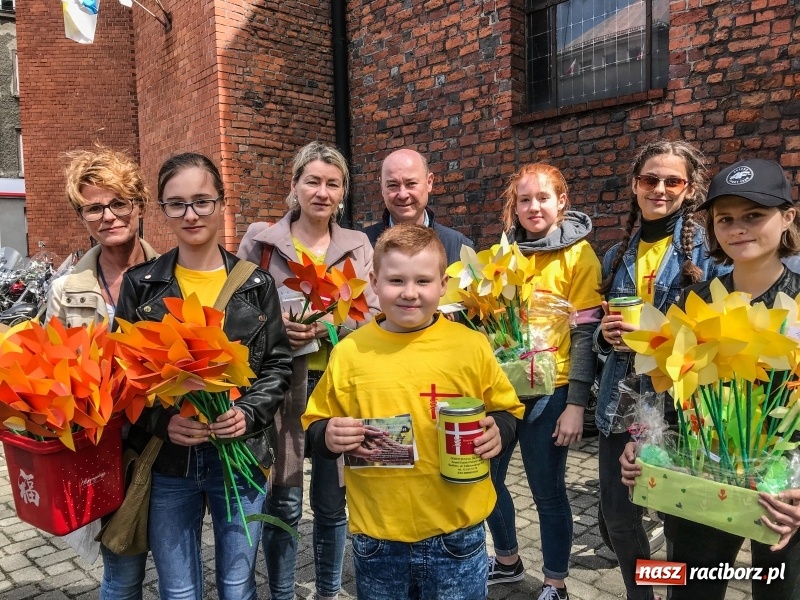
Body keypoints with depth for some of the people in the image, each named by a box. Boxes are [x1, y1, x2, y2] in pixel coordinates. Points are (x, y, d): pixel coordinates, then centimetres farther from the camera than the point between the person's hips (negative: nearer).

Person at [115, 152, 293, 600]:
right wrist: (162, 420, -15)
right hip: (166, 459, 1)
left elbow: (279, 363, 2)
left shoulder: (256, 283, 0)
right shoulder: (141, 284, 0)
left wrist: (249, 413, -14)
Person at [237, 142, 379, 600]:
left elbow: (375, 316, 3)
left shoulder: (359, 247, 6)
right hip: (279, 383, -2)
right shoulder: (260, 240, 1)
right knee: (283, 504, 6)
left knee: (332, 501, 15)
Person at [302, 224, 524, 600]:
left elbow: (507, 410, 6)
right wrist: (328, 436, -17)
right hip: (376, 538, 1)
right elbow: (315, 425, 4)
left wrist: (499, 431, -15)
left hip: (456, 534, 0)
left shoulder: (471, 346, -6)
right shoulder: (349, 352, -5)